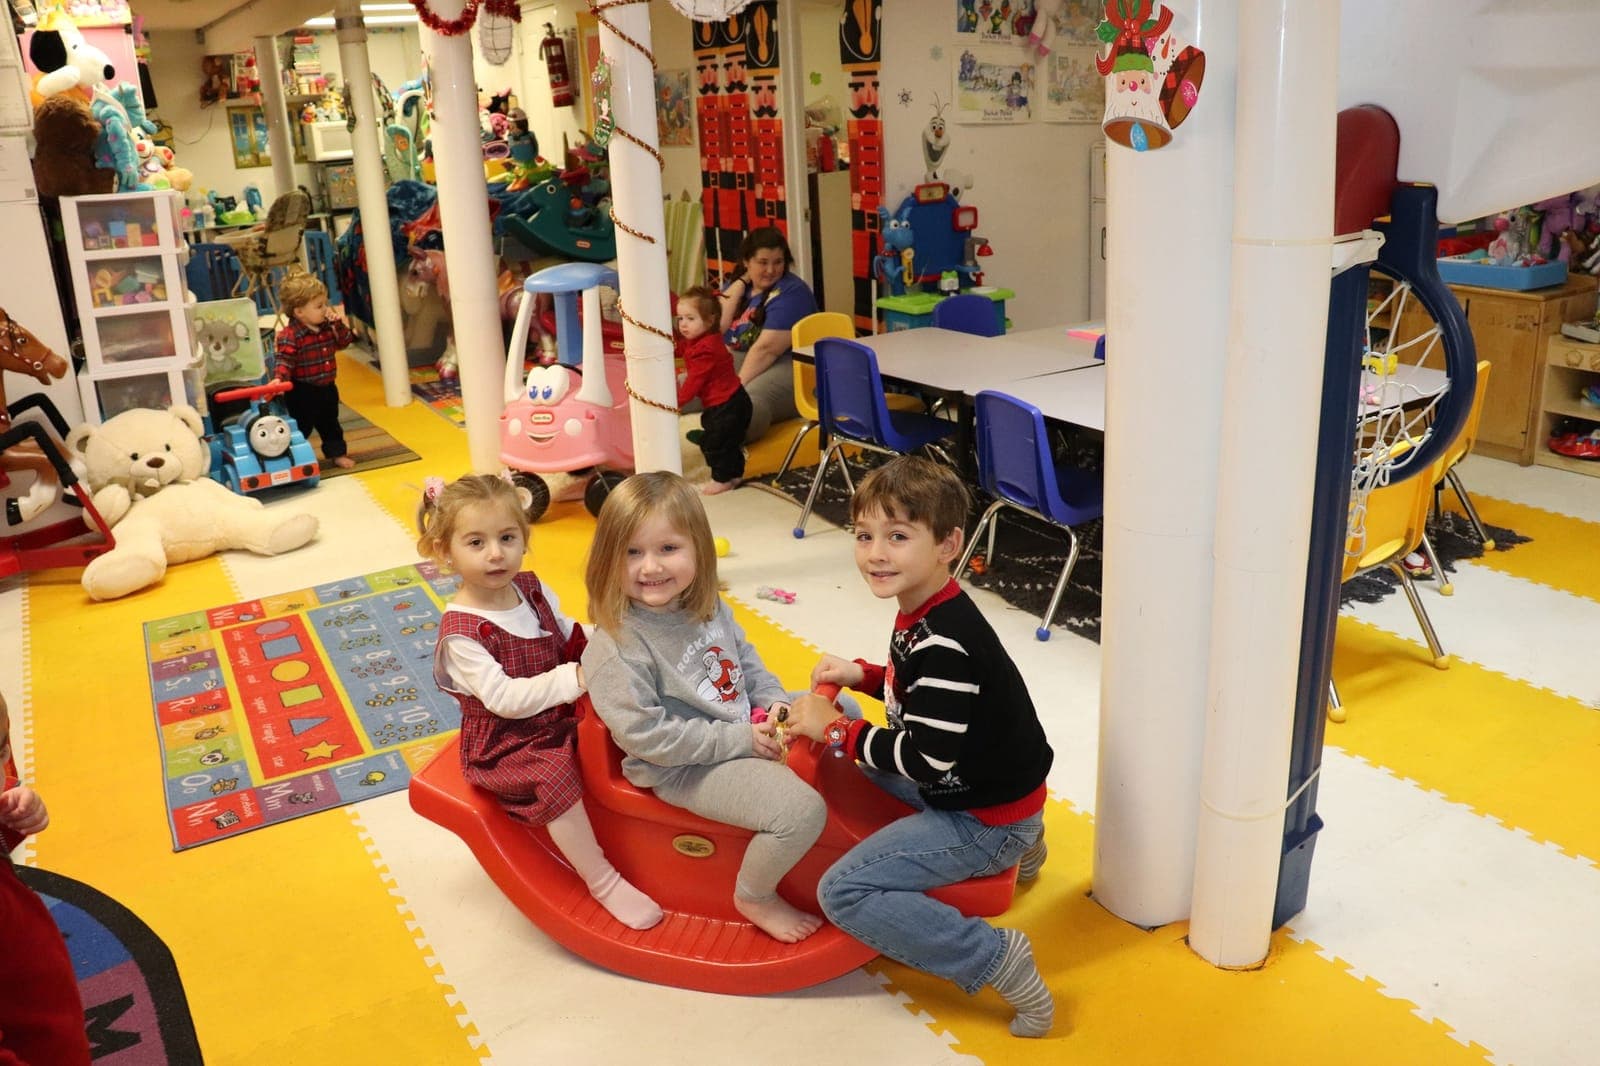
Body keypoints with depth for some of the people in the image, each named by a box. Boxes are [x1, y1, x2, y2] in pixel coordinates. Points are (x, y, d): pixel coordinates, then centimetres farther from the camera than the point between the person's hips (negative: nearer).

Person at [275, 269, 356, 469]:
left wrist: (338, 324, -5)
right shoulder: (289, 335, -21)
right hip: (303, 392, -7)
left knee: (330, 424, 21)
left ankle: (336, 453, 35)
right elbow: (285, 361, -24)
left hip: (327, 387, 7)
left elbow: (345, 342, 9)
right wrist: (279, 379, -40)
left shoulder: (327, 327, 2)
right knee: (301, 426, 5)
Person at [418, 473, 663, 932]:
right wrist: (575, 678, -30)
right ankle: (603, 882, -16)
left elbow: (569, 636, 13)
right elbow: (505, 698, -27)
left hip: (556, 719, 7)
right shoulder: (460, 632, -21)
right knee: (555, 774, -31)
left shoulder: (531, 589, 0)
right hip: (503, 746, -7)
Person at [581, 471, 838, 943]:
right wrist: (741, 740, -23)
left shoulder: (706, 607, -1)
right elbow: (647, 736, -26)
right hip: (685, 770, -8)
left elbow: (747, 661, 14)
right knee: (802, 811, -24)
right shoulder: (615, 648, -25)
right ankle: (755, 897, 4)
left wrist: (776, 703, -6)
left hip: (747, 726, 9)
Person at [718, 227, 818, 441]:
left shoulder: (791, 292, -8)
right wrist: (741, 283, -3)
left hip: (786, 366, -7)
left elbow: (766, 349, -16)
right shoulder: (736, 285, 14)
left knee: (747, 403, -39)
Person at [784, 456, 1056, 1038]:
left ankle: (995, 958, -9)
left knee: (842, 892, -13)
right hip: (967, 786, 9)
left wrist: (834, 729, -19)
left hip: (987, 820, -9)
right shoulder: (926, 612, -1)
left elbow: (927, 757, -27)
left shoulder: (942, 643, -29)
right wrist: (861, 674, 1)